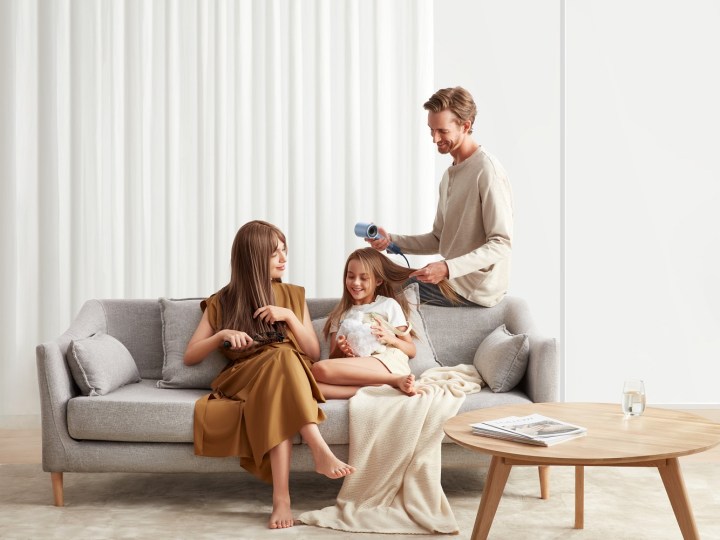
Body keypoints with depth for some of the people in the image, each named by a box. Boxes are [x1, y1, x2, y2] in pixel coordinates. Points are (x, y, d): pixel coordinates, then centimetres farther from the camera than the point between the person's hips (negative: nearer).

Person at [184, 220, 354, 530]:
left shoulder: (293, 295, 18)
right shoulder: (221, 303, 13)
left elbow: (314, 353, 11)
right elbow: (189, 357, 10)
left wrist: (289, 316, -4)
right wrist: (221, 335, -8)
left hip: (292, 377, 1)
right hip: (242, 380, -1)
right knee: (281, 357, -38)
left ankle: (282, 496, -49)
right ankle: (320, 450, -49)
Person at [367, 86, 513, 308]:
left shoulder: (487, 171, -16)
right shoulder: (450, 174, 14)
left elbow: (501, 244, -21)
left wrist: (448, 268, -31)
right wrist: (392, 240, 0)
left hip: (475, 289, -9)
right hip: (453, 280, 9)